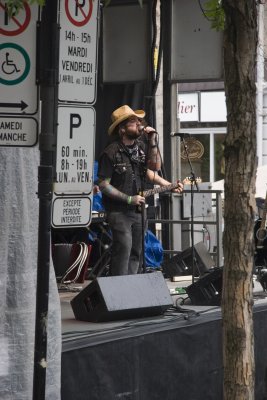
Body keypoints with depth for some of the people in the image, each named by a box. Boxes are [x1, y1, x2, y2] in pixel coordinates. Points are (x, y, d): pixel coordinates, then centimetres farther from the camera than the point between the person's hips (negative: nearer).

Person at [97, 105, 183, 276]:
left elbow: (155, 167, 0)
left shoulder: (141, 147, 7)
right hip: (118, 210, -7)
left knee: (136, 252, 9)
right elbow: (104, 185, -13)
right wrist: (129, 199, -14)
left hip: (137, 209, 7)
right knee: (124, 246, -18)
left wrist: (153, 141, -9)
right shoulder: (111, 153, -13)